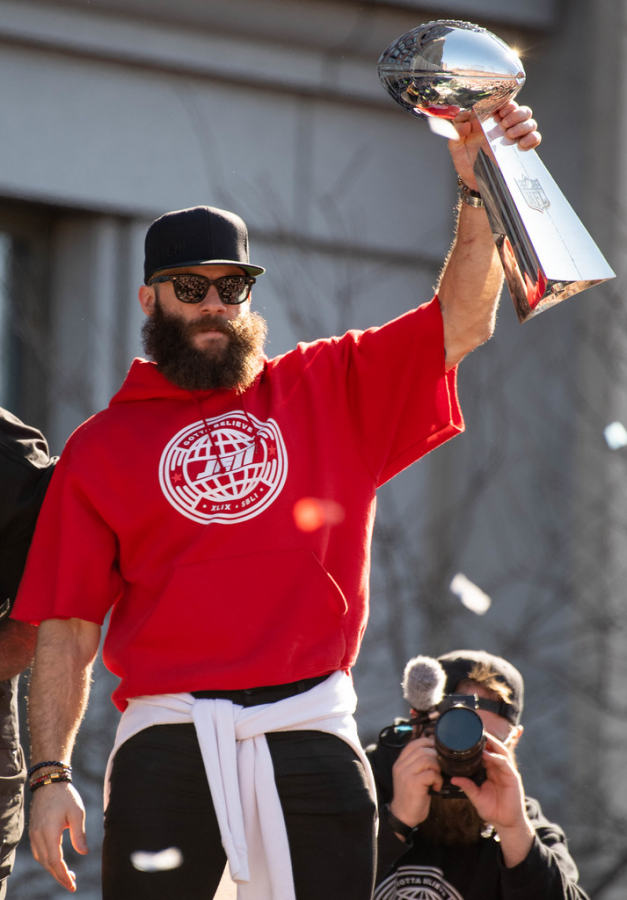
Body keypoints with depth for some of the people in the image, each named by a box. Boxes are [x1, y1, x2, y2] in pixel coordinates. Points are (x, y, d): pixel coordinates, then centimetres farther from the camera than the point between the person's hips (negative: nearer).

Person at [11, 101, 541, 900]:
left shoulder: (329, 389, 14)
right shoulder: (101, 447, 10)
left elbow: (463, 322, 8)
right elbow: (67, 628, 6)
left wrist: (478, 191, -6)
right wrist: (50, 773, -3)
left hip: (310, 737, 1)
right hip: (169, 737, -1)